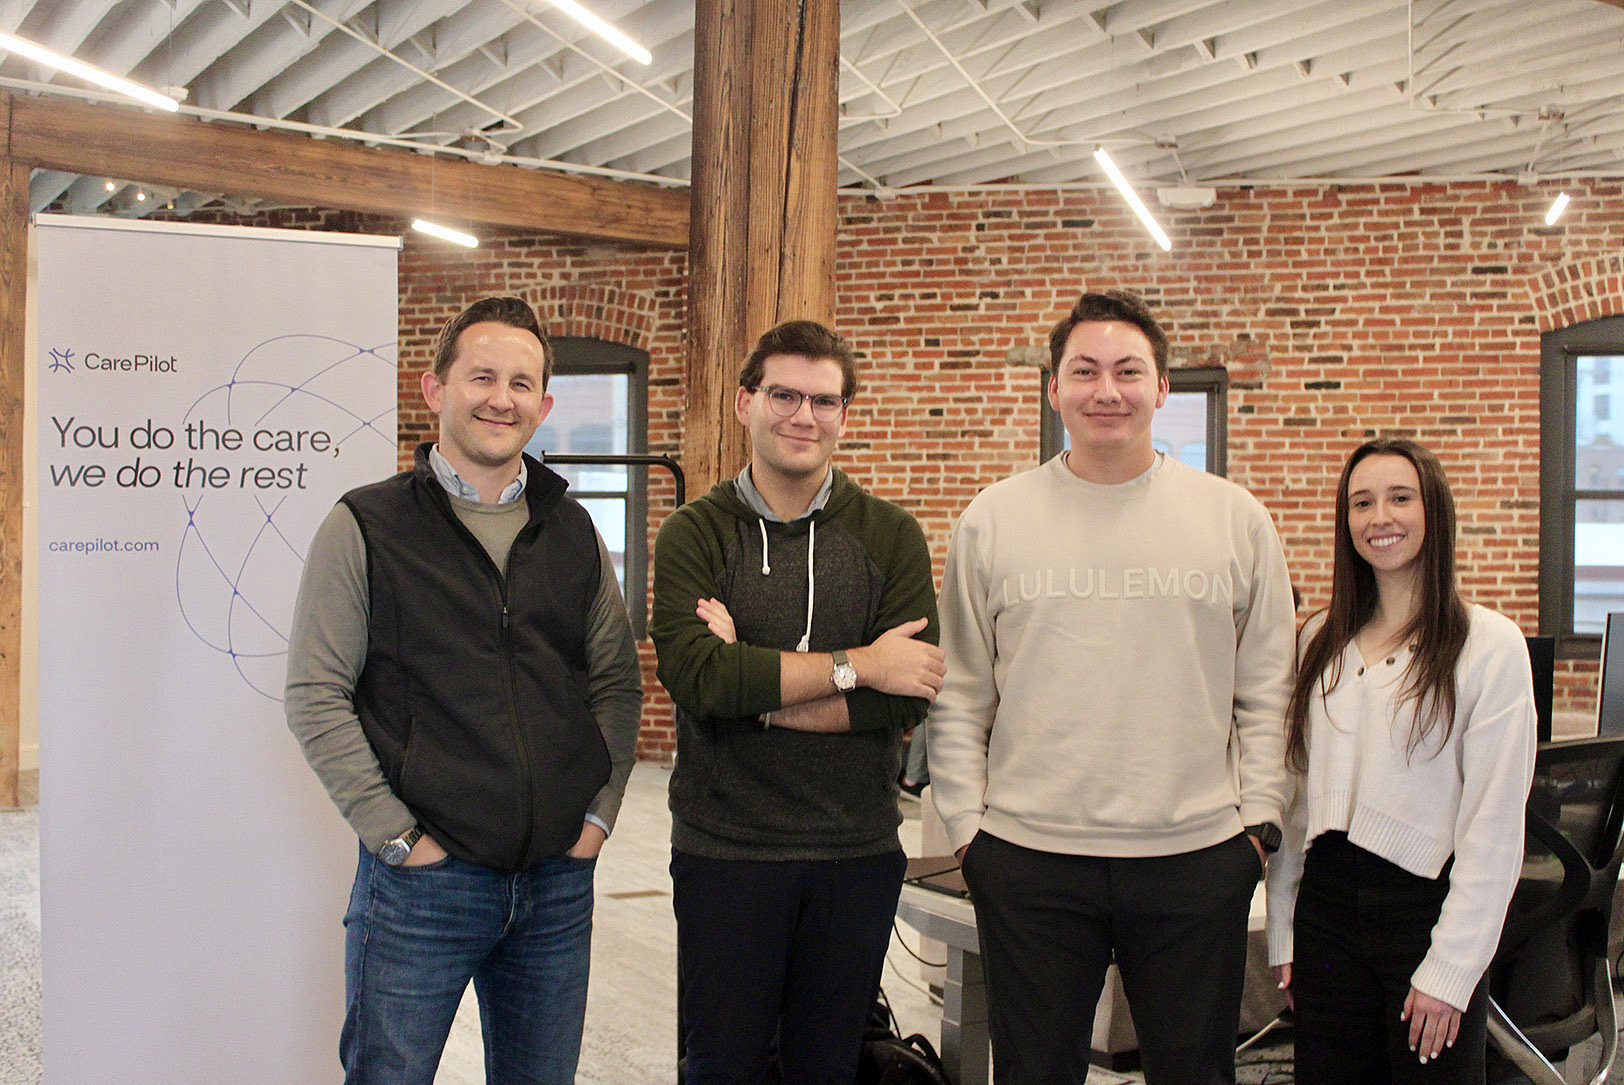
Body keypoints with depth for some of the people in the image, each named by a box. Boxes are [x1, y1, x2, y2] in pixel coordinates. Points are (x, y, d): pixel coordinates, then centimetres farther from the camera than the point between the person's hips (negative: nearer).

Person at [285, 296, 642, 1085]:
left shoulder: (572, 533, 9)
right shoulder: (365, 526, -4)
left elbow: (617, 681, 12)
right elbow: (316, 696, -7)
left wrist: (600, 810, 2)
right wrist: (394, 833, -11)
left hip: (560, 874, 4)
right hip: (422, 875, -4)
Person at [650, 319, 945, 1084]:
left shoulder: (891, 536, 1)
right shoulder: (694, 534, -1)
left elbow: (904, 699, -10)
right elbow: (693, 675, -18)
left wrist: (754, 688, -15)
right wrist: (855, 665, -16)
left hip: (857, 853, 1)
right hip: (723, 849, -1)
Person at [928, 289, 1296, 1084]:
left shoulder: (1236, 519, 4)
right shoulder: (991, 520, 3)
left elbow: (1266, 693, 7)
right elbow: (959, 698, 6)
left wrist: (1259, 817, 1)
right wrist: (966, 824, 1)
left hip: (1198, 856, 0)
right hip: (1028, 860, 0)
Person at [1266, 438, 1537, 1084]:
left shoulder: (1490, 644, -7)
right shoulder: (1322, 641, 8)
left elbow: (1495, 823, -10)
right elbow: (1296, 791, 9)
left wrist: (1449, 969, -13)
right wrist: (1283, 932, 6)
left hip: (1426, 903, -4)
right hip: (1327, 903, 4)